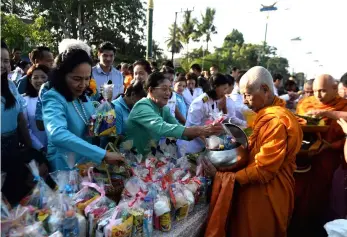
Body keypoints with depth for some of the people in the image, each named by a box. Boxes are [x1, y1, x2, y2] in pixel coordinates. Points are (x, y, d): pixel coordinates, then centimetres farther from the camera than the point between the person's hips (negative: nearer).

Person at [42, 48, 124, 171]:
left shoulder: (83, 98, 4)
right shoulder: (54, 99, -16)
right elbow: (57, 135, -35)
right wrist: (104, 154, -38)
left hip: (88, 164, 6)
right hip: (66, 170, -6)